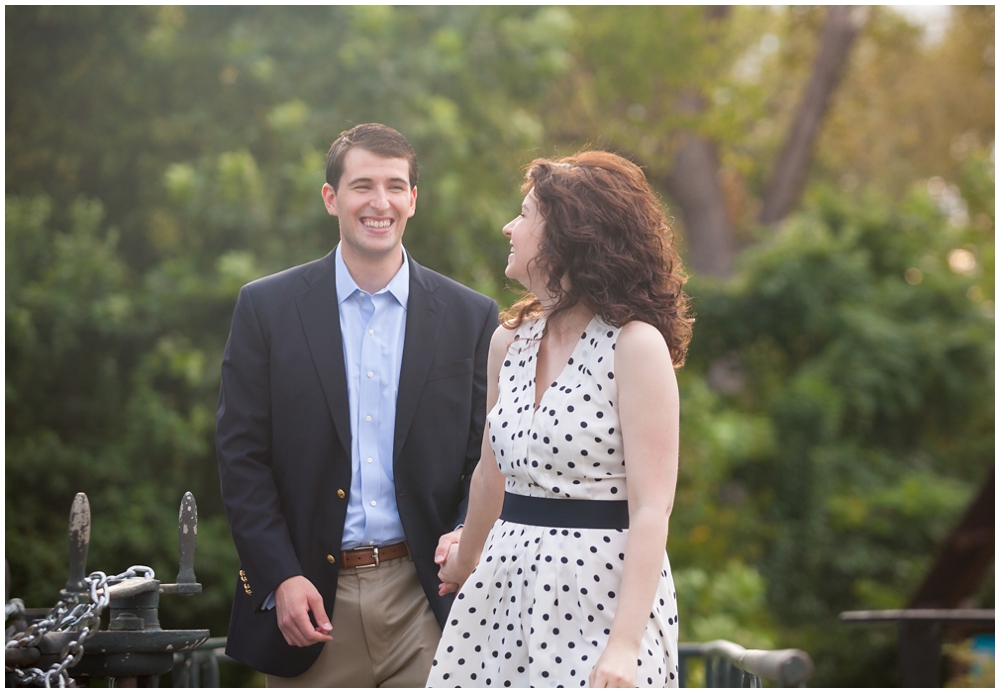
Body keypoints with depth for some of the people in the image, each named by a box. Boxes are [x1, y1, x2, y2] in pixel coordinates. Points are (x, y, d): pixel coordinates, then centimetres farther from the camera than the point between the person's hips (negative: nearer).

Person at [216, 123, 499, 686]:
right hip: (308, 598, 0)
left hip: (423, 596, 1)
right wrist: (281, 577, -8)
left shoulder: (471, 317, 6)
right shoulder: (267, 308, 3)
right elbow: (242, 456, 1)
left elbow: (488, 459, 8)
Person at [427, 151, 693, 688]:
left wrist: (624, 645, -22)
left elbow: (651, 508, -15)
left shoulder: (636, 345, -11)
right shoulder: (510, 342, 9)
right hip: (505, 590, 6)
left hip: (603, 590, -6)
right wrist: (464, 563, 34)